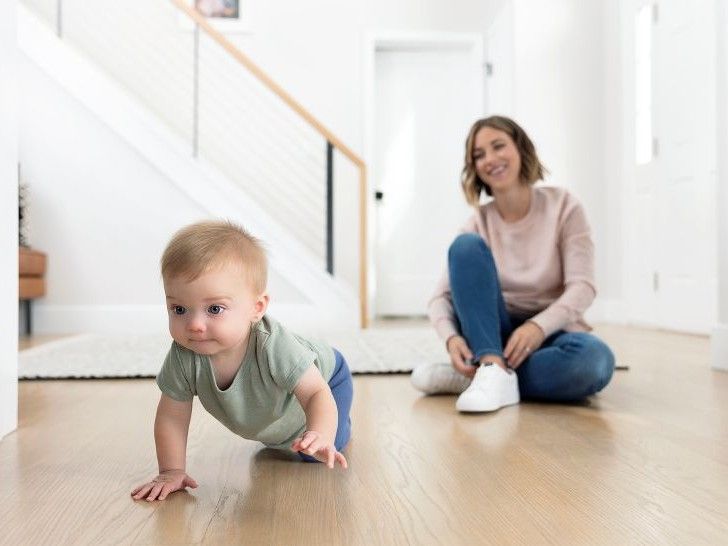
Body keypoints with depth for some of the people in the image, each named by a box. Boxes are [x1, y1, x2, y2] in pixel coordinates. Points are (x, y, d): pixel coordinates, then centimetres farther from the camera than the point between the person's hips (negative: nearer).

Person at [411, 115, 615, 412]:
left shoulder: (562, 205, -5)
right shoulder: (479, 223, -2)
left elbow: (582, 286, -15)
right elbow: (441, 297, -9)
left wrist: (537, 327, -33)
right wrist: (451, 338, -31)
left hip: (549, 335, 0)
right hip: (492, 336, 1)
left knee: (594, 358, -37)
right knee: (466, 245, -22)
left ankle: (466, 377, -23)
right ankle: (493, 370, -33)